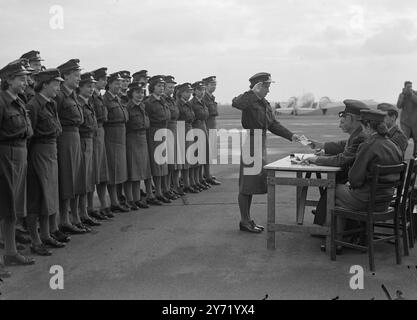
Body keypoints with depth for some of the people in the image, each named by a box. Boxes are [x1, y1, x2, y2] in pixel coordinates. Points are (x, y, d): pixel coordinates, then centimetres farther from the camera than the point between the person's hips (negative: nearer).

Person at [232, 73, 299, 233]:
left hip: (261, 147, 9)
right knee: (246, 185, -1)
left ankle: (248, 220, 24)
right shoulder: (249, 101, -13)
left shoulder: (265, 104, 15)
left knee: (254, 184, 14)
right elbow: (236, 103, -36)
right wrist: (253, 92, -31)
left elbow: (273, 124, 18)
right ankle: (244, 222, 7)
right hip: (249, 145, -9)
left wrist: (290, 136, 9)